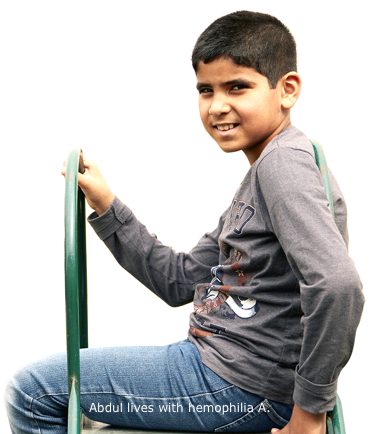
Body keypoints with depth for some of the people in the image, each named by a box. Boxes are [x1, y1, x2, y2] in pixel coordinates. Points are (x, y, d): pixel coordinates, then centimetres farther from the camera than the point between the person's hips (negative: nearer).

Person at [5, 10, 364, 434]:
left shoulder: (283, 163, -19)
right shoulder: (260, 176, 12)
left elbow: (338, 285, -33)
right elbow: (180, 281, 13)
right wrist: (105, 206, 7)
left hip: (240, 386, -10)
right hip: (215, 361, 10)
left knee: (33, 392, -2)